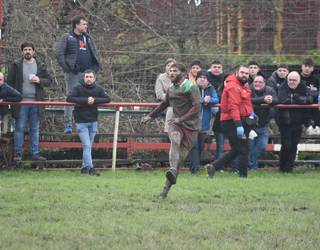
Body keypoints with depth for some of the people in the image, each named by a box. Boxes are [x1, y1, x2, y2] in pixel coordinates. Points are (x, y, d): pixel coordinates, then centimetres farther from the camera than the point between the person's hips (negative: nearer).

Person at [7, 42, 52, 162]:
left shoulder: (40, 65, 8)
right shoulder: (16, 65, 2)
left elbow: (49, 80, 11)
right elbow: (10, 82, 2)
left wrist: (39, 80, -9)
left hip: (36, 102, 2)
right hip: (21, 102, -2)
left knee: (35, 129, 7)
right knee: (19, 128, 0)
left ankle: (35, 153, 12)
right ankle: (18, 153, 4)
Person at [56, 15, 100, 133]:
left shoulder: (88, 38, 16)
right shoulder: (67, 37, 0)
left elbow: (94, 55, 22)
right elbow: (59, 54, -4)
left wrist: (94, 68, 9)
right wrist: (67, 68, -13)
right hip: (73, 73, -5)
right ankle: (68, 124, -3)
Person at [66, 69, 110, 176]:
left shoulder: (98, 89, 2)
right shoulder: (78, 88, -8)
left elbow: (107, 99, -6)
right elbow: (69, 98, -20)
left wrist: (95, 100, -21)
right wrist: (85, 100, -25)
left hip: (93, 122, 4)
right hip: (81, 122, -4)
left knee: (89, 146, 9)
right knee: (86, 145, -11)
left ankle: (84, 167, 18)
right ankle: (90, 168, -14)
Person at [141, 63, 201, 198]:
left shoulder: (191, 87, -7)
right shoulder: (171, 89, 12)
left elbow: (196, 107, -16)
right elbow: (164, 104, 31)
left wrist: (181, 119, -23)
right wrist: (150, 116, 32)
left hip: (190, 125, -3)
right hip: (175, 123, 3)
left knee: (180, 158, -6)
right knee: (175, 140, -32)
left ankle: (167, 187, 0)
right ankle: (173, 170, -51)